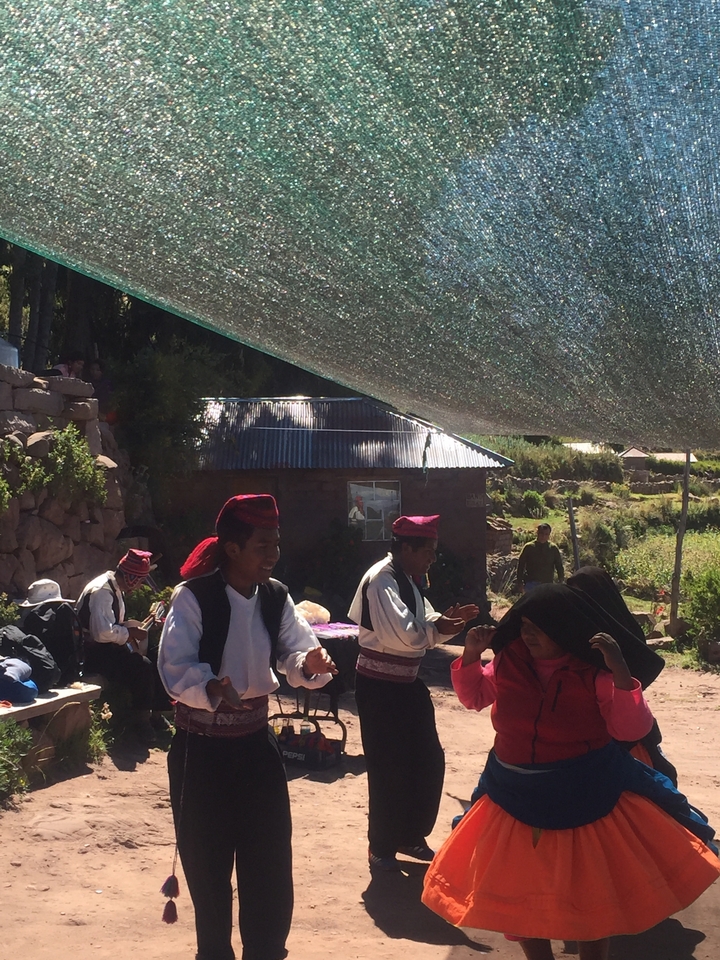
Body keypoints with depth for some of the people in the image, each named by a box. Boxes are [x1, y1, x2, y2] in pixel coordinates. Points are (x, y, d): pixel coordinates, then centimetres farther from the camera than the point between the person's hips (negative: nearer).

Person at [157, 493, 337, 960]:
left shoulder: (276, 597, 1)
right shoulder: (193, 597, -16)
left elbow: (295, 653, -5)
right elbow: (175, 668, -21)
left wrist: (310, 664, -28)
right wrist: (211, 688, -41)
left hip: (255, 740, 5)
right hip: (202, 746, -4)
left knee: (270, 857, 9)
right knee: (207, 859, 8)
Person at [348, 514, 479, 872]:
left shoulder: (409, 581, 10)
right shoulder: (381, 580, -19)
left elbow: (422, 626, 11)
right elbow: (402, 635, -28)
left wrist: (447, 621, -8)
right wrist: (438, 628, -15)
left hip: (407, 683, 9)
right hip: (380, 687, -9)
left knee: (428, 760, 13)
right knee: (389, 769, 0)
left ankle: (411, 836, 29)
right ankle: (381, 848, 16)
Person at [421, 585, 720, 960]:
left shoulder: (595, 670, -15)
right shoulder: (510, 661, -3)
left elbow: (633, 728, -21)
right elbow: (474, 696, 13)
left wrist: (619, 670, -31)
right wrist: (472, 655, -4)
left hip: (586, 796, -4)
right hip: (517, 795, 4)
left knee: (590, 891, 11)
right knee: (516, 891, 12)